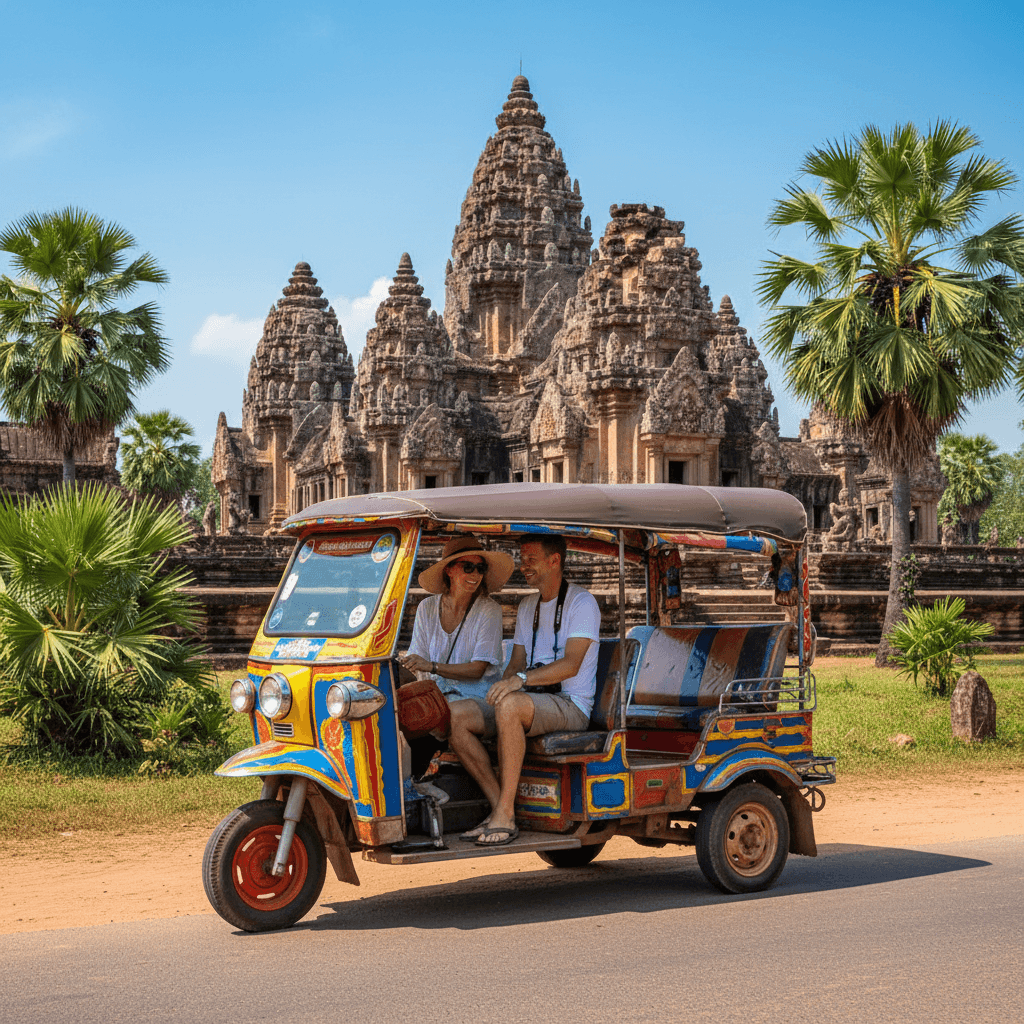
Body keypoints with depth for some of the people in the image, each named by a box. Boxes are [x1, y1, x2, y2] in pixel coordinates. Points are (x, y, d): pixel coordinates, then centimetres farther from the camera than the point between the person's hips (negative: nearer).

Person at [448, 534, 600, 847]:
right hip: (531, 701, 8)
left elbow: (571, 664, -18)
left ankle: (505, 816, -34)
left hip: (570, 705, -7)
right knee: (455, 715, -15)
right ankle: (498, 807, -18)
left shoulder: (581, 602, -5)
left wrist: (521, 679, -32)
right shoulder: (527, 606, 21)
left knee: (510, 704, -38)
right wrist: (499, 687, -4)